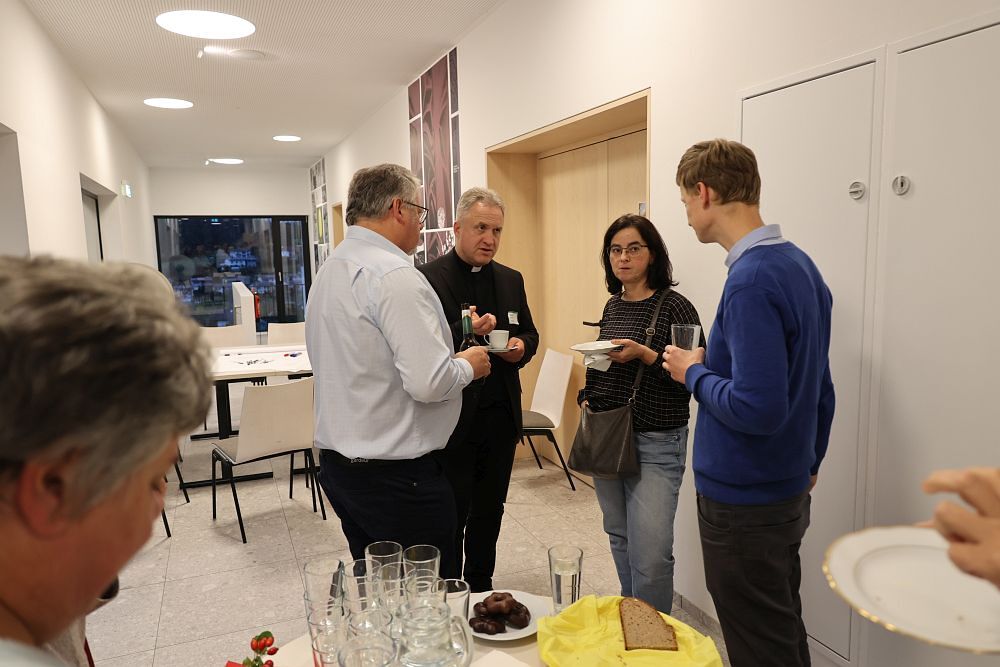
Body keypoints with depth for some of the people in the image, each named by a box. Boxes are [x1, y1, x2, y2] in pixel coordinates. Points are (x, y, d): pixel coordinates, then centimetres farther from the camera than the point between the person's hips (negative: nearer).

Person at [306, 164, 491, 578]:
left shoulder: (329, 270, 10)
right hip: (396, 475, -9)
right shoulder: (395, 275, -19)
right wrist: (469, 365, -6)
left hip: (337, 463, 9)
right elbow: (429, 383, -26)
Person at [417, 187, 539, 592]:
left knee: (489, 513, 19)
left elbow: (530, 334, 19)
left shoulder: (511, 280, 10)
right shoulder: (428, 279, -9)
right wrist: (464, 332, -29)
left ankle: (480, 592, 37)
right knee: (450, 518, 8)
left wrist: (522, 346, -4)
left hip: (500, 417, 6)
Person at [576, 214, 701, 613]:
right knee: (620, 538, 17)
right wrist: (588, 397, 9)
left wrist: (646, 354, -23)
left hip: (654, 443, -7)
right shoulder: (613, 306, 11)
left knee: (649, 555, -7)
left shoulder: (673, 306, -10)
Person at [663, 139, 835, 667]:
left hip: (745, 504, -9)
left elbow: (757, 408, -30)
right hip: (789, 492, 9)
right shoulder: (799, 263, 5)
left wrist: (694, 372, -13)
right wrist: (809, 463, 22)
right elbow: (818, 388, 13)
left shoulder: (752, 278, -23)